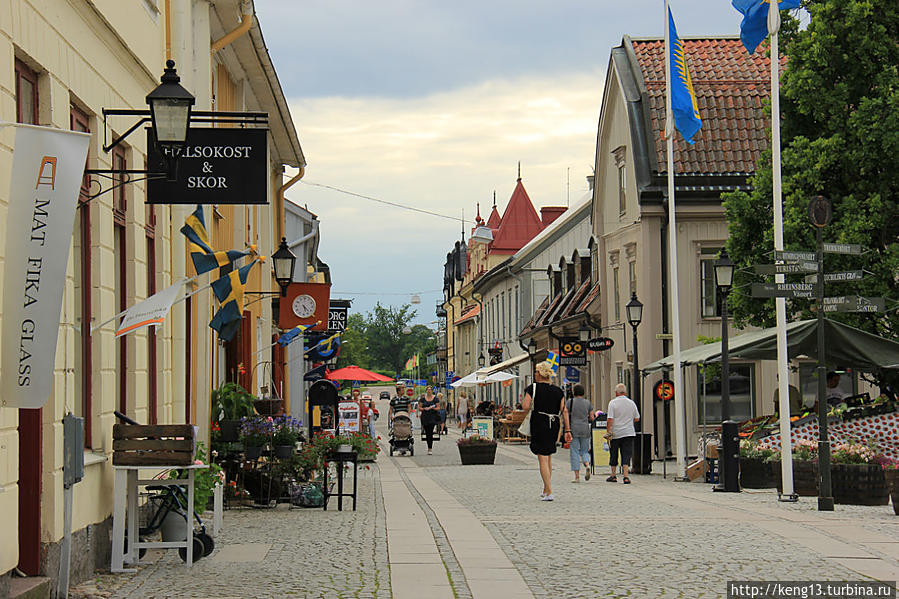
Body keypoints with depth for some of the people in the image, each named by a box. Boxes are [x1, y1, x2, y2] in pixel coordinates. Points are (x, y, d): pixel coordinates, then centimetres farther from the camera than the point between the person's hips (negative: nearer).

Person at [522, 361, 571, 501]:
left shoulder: (533, 388, -5)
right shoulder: (558, 391, 7)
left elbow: (525, 406, -14)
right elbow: (564, 411, 3)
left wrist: (524, 400, 9)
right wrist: (567, 430, 5)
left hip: (539, 424, -5)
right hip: (554, 426, 5)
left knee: (543, 459, -3)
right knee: (548, 457, 20)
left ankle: (549, 492, -11)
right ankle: (546, 489, 27)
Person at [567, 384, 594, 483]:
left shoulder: (570, 402, -2)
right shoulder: (588, 403, 5)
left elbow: (566, 416, -5)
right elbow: (592, 418, 5)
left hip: (574, 430, -2)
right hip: (585, 430, 2)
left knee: (575, 453, 2)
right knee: (584, 451, 15)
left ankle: (577, 477, -3)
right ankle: (587, 465, -16)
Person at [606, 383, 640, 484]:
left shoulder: (613, 403, -8)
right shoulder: (631, 403, 4)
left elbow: (610, 419, -14)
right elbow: (637, 418, 11)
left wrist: (608, 431, -7)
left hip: (615, 434, -2)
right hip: (629, 433, 2)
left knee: (614, 455, 13)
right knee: (626, 455, 0)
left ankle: (613, 475, 21)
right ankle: (626, 477, -12)